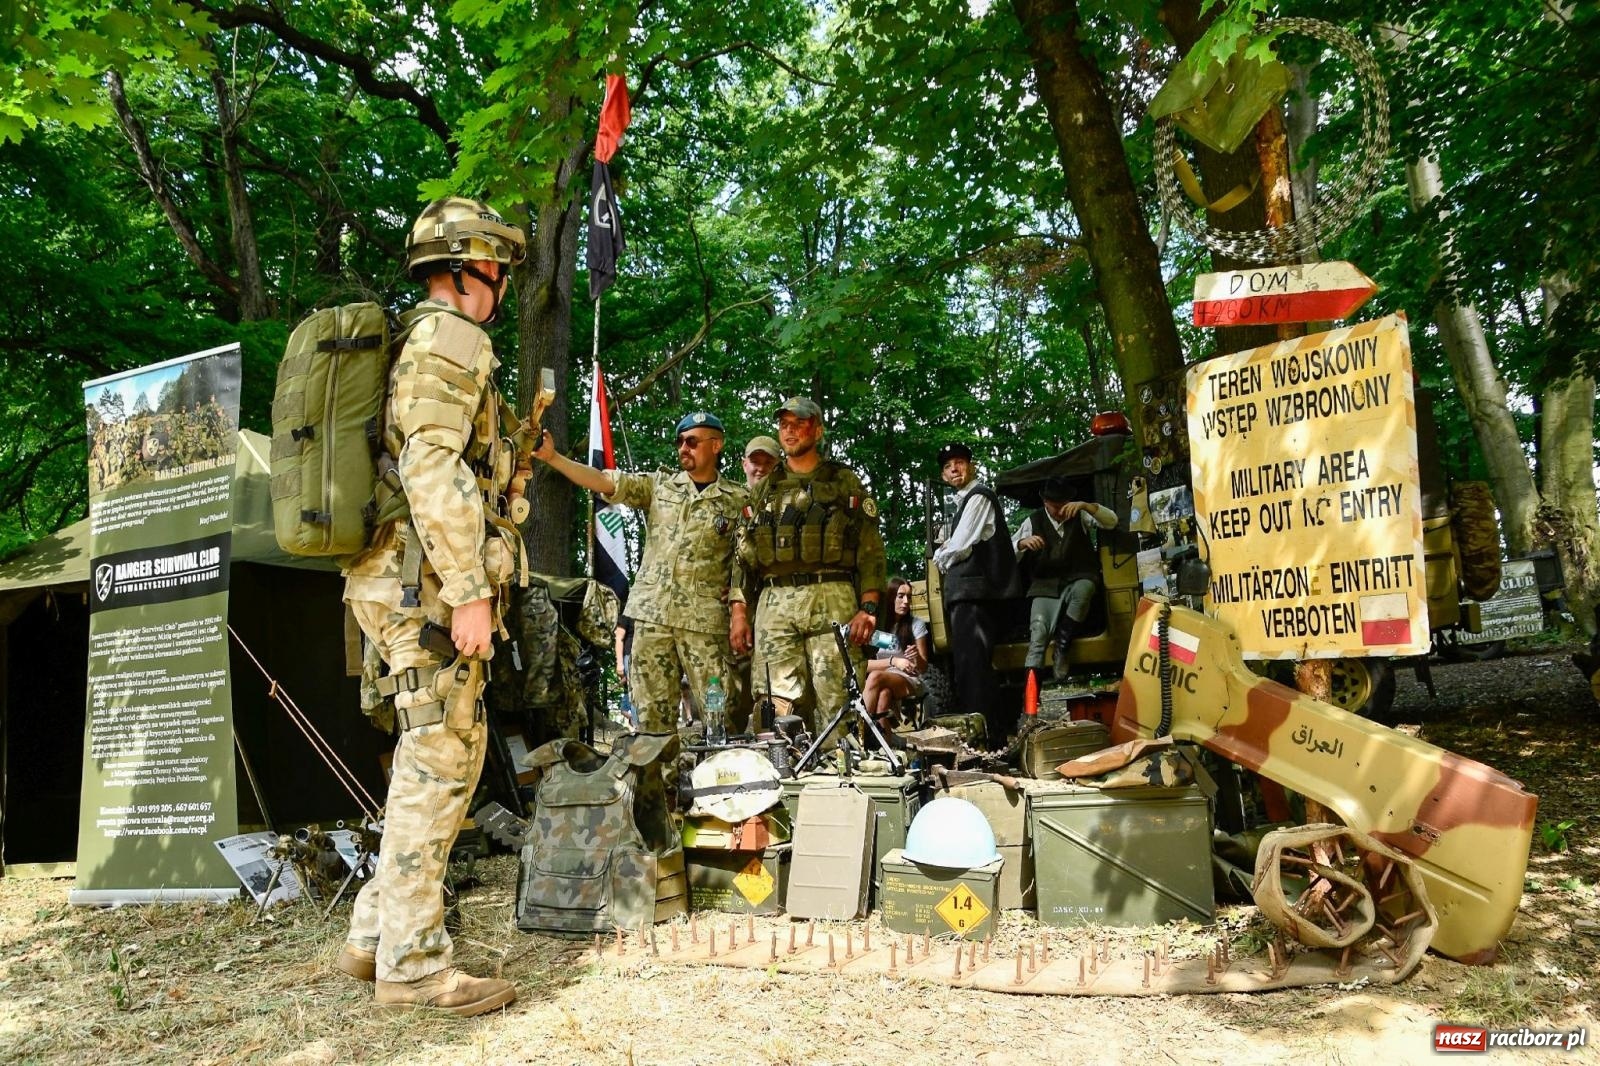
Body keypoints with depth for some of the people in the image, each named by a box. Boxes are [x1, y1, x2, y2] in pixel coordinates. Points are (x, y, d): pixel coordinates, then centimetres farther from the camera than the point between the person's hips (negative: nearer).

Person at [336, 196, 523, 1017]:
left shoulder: (410, 342, 24)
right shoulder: (451, 338, -8)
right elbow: (435, 468, -20)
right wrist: (469, 591, -22)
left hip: (399, 581, 10)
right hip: (428, 581, -10)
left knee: (437, 759, 15)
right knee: (440, 765, -5)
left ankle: (374, 935, 22)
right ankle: (412, 965, 3)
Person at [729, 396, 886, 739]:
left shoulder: (845, 483, 12)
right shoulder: (763, 490, 20)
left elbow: (870, 550, 5)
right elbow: (743, 555, 16)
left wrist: (868, 608, -8)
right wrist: (739, 613, 6)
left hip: (832, 600, -2)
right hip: (774, 605, 3)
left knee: (835, 704, -7)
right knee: (778, 709, -3)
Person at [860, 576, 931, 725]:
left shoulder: (916, 624, 2)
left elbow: (924, 666, 4)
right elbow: (866, 665, -1)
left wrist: (917, 657, -20)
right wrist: (893, 661, -16)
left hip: (910, 681, -1)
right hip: (885, 682, 1)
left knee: (876, 677, -34)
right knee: (883, 693, -39)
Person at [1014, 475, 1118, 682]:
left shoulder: (1080, 515, 9)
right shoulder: (1033, 521, 6)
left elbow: (1112, 522, -5)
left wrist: (1086, 505, -21)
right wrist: (1022, 543, -23)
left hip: (1079, 579, 0)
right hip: (1046, 585, 0)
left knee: (1083, 589, -38)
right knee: (1038, 631, -25)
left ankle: (1062, 648, -22)